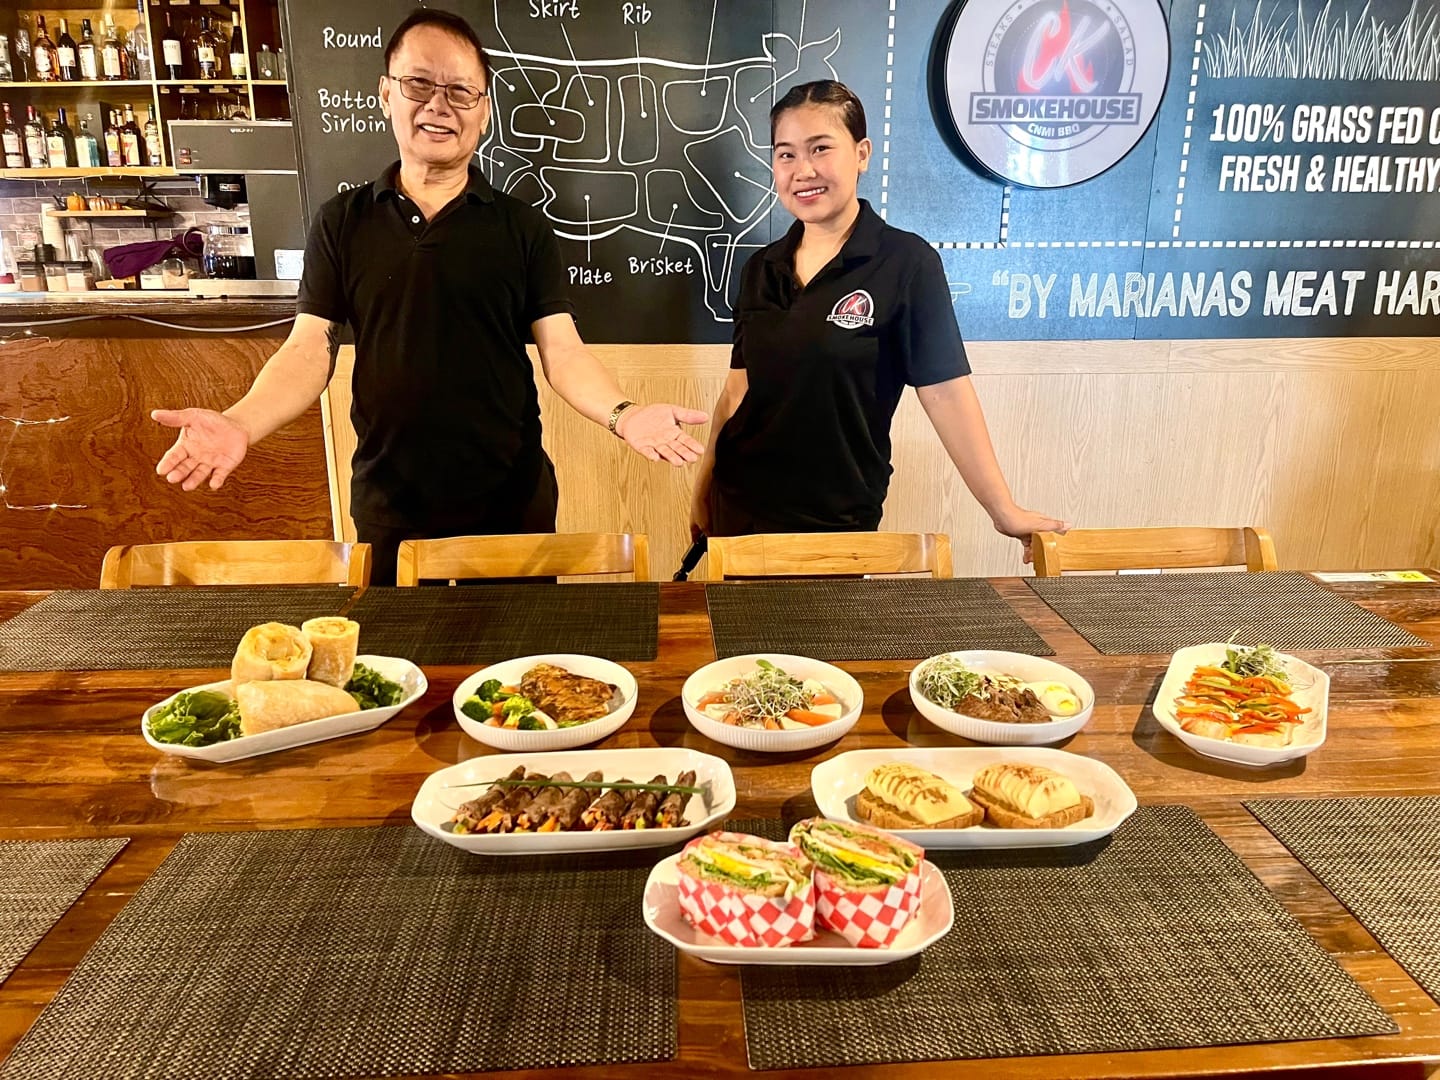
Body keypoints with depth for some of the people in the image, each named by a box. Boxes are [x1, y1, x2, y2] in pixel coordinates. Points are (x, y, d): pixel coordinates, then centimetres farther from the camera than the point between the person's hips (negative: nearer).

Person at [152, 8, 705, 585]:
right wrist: (239, 423, -19)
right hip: (386, 502, 1)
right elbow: (310, 348, 0)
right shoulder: (341, 223, 3)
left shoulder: (523, 227, 0)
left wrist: (622, 414, -26)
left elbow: (561, 351, -6)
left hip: (512, 499, -1)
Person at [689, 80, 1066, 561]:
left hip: (836, 520, -4)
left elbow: (945, 392, -11)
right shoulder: (761, 268, 4)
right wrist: (703, 492, 9)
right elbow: (739, 386, 9)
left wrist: (1005, 513, -11)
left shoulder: (906, 263, -10)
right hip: (740, 505, 5)